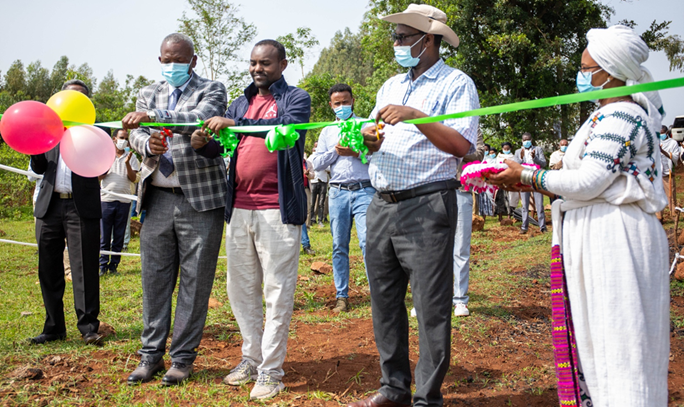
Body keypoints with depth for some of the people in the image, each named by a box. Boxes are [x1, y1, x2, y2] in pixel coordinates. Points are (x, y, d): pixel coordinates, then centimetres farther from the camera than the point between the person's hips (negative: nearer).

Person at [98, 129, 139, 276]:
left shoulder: (132, 157, 10)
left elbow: (133, 178, 1)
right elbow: (99, 176, 2)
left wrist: (127, 163, -13)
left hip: (124, 200, 1)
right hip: (107, 199, -1)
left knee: (119, 236, 4)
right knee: (104, 235, -1)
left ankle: (113, 266, 11)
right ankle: (103, 265, 6)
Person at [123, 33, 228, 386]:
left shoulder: (211, 90, 3)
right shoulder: (148, 94, 17)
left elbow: (201, 119, -18)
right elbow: (136, 134, 4)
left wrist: (153, 116, -29)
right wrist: (148, 144, -19)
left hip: (200, 198, -4)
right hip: (157, 198, 4)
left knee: (194, 280, 1)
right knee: (154, 278, 7)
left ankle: (183, 356, 13)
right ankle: (151, 354, 19)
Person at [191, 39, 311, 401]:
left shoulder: (296, 98, 2)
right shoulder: (240, 104, 19)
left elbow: (287, 126, -20)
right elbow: (220, 146, 11)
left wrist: (235, 124, -27)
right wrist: (202, 143, -12)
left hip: (277, 210, -6)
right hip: (239, 208, 6)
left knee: (277, 292, -2)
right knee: (240, 288, 12)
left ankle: (271, 371, 6)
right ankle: (251, 358, 26)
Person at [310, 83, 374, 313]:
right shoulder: (327, 132, 19)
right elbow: (316, 164, 10)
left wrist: (356, 152, -12)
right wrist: (336, 151, -4)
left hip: (364, 191, -3)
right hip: (338, 193, 3)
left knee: (368, 242, -14)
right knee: (339, 246, 4)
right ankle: (341, 296, 12)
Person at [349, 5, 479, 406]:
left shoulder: (456, 83, -2)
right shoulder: (391, 86, 20)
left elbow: (462, 144, -15)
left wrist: (416, 116, -22)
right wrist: (369, 140, -4)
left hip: (427, 207, -7)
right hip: (382, 205, 7)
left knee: (431, 306, -2)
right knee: (385, 301, 12)